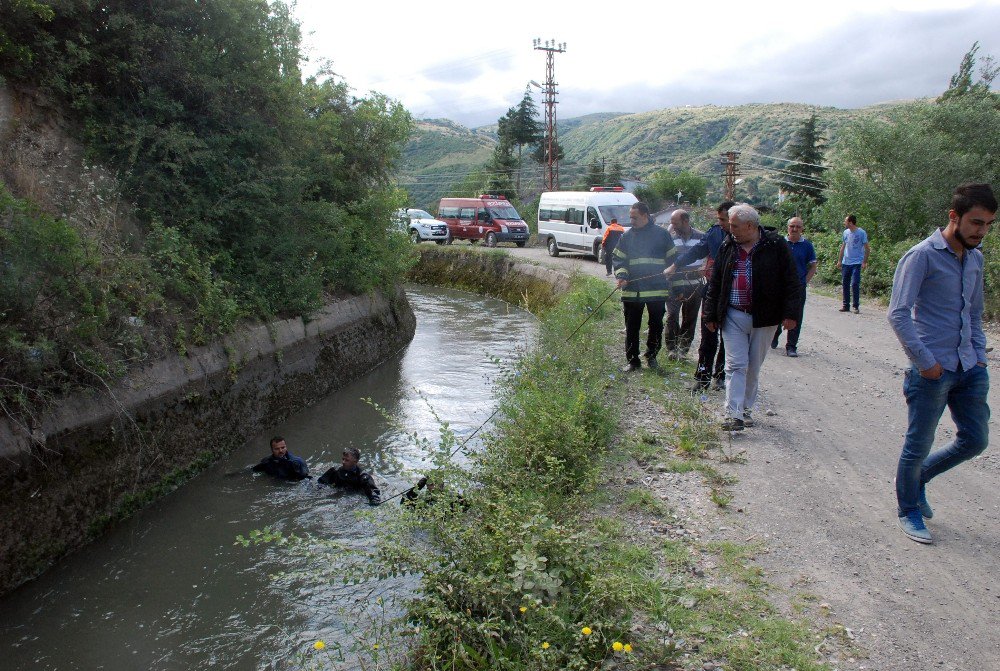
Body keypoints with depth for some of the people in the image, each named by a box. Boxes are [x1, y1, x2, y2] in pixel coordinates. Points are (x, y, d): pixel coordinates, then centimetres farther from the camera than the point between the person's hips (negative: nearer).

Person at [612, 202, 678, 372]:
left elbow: (672, 259, 9)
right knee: (632, 327, 4)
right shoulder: (627, 236, 7)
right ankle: (632, 360, 14)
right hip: (632, 290, 1)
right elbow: (618, 259, 9)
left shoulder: (662, 234, 3)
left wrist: (670, 283, 5)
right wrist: (621, 276, -10)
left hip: (657, 289, -1)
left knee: (656, 326, 8)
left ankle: (651, 355, 27)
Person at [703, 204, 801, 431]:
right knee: (736, 365, -6)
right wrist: (710, 314, 9)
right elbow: (715, 283, 11)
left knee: (754, 367, 10)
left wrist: (790, 313, -10)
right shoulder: (727, 247, 6)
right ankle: (734, 414, -9)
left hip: (763, 318, -1)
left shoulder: (776, 245, -4)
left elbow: (791, 281, -3)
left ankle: (746, 408, 24)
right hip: (733, 316, 1)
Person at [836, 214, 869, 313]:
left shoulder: (861, 233, -6)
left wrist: (865, 262, -10)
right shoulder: (846, 232, 9)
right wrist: (839, 260, 14)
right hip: (845, 263, 5)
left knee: (855, 284, -10)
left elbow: (867, 248, -4)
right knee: (845, 284, 7)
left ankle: (856, 306, -1)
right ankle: (846, 306, 15)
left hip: (857, 263, -5)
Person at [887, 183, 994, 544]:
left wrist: (979, 356, 11)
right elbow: (898, 314, -18)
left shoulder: (975, 258, 11)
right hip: (933, 369, -7)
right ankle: (909, 511, 23)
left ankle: (919, 477, 35)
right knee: (918, 445, 4)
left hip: (969, 368, 7)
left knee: (975, 440, 12)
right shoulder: (922, 256, -12)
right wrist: (925, 362, -17)